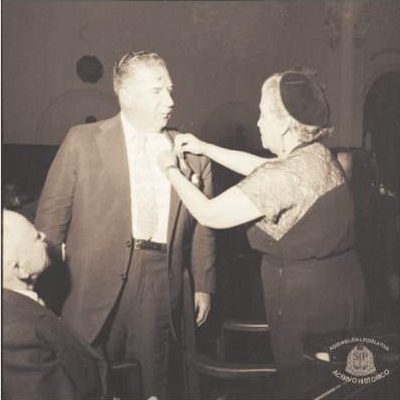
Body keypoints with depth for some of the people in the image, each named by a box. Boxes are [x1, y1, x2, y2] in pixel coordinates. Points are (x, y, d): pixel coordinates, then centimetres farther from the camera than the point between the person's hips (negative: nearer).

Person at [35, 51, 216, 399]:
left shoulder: (191, 152, 5)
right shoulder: (83, 141, 0)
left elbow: (202, 227, 8)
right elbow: (52, 213, 1)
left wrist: (204, 285, 8)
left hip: (163, 281, 2)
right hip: (100, 279, -1)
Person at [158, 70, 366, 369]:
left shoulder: (283, 174, -26)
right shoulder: (318, 154, 3)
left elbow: (209, 214, -20)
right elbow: (257, 167, 17)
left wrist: (171, 170, -5)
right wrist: (205, 148, 17)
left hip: (306, 305, -9)